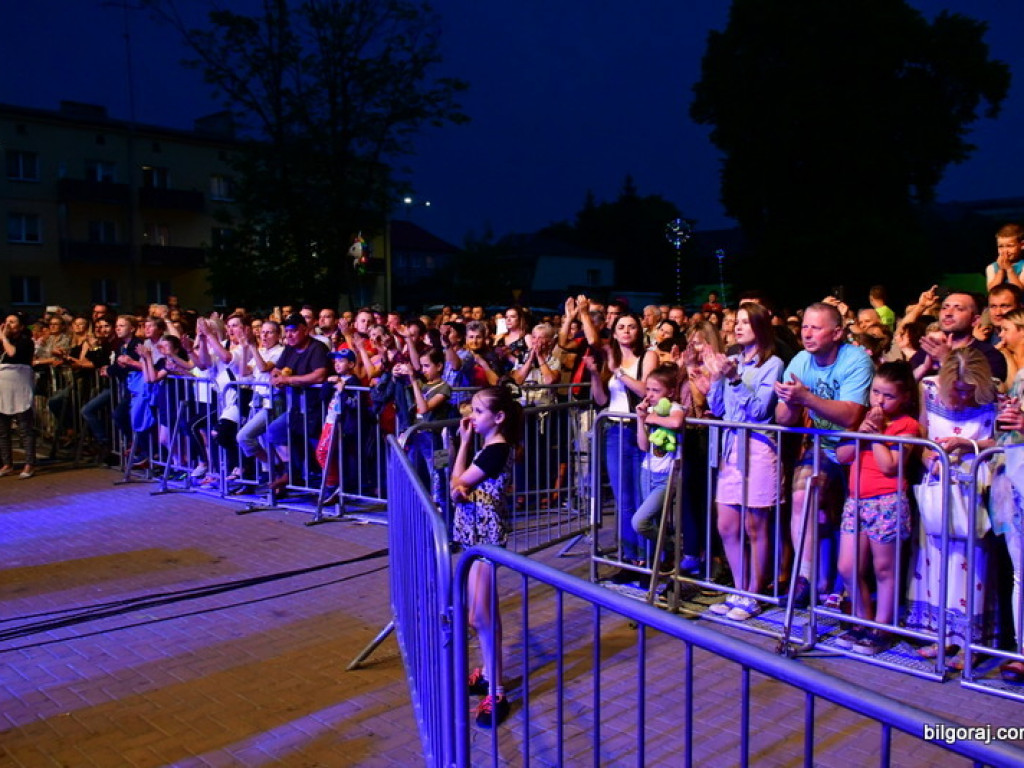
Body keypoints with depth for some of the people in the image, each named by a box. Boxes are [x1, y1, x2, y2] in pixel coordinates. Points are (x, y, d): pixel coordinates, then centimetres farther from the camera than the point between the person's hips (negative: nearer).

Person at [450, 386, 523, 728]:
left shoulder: (497, 449, -17)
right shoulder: (489, 446, 12)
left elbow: (457, 481, -12)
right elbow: (460, 484, 5)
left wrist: (465, 441, -2)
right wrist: (465, 440, -4)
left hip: (486, 533, -10)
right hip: (477, 532, 10)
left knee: (480, 616, -9)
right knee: (485, 611, 18)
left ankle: (496, 693, -3)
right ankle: (488, 672, 30)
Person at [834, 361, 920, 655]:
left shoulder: (906, 425, -4)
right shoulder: (864, 418, 14)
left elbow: (889, 466, -14)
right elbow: (842, 456, 7)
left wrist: (877, 433, -11)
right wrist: (860, 432, -6)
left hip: (886, 502, -6)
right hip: (856, 500, 6)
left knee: (884, 569, 5)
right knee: (848, 568, 6)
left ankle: (881, 629, 18)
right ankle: (864, 622, 24)